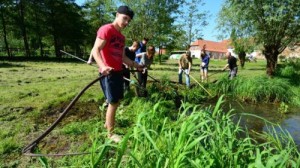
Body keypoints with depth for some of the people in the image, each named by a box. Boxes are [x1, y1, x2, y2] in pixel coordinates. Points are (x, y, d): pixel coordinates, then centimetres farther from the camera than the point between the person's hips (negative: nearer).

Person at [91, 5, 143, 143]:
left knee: (116, 101, 16)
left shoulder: (121, 37, 17)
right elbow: (95, 50, -20)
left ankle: (107, 123, 36)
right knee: (113, 103, -2)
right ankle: (110, 134, 13)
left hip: (118, 72, 9)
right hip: (108, 73, -9)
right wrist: (102, 66, -36)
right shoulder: (106, 29, -10)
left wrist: (135, 65, 19)